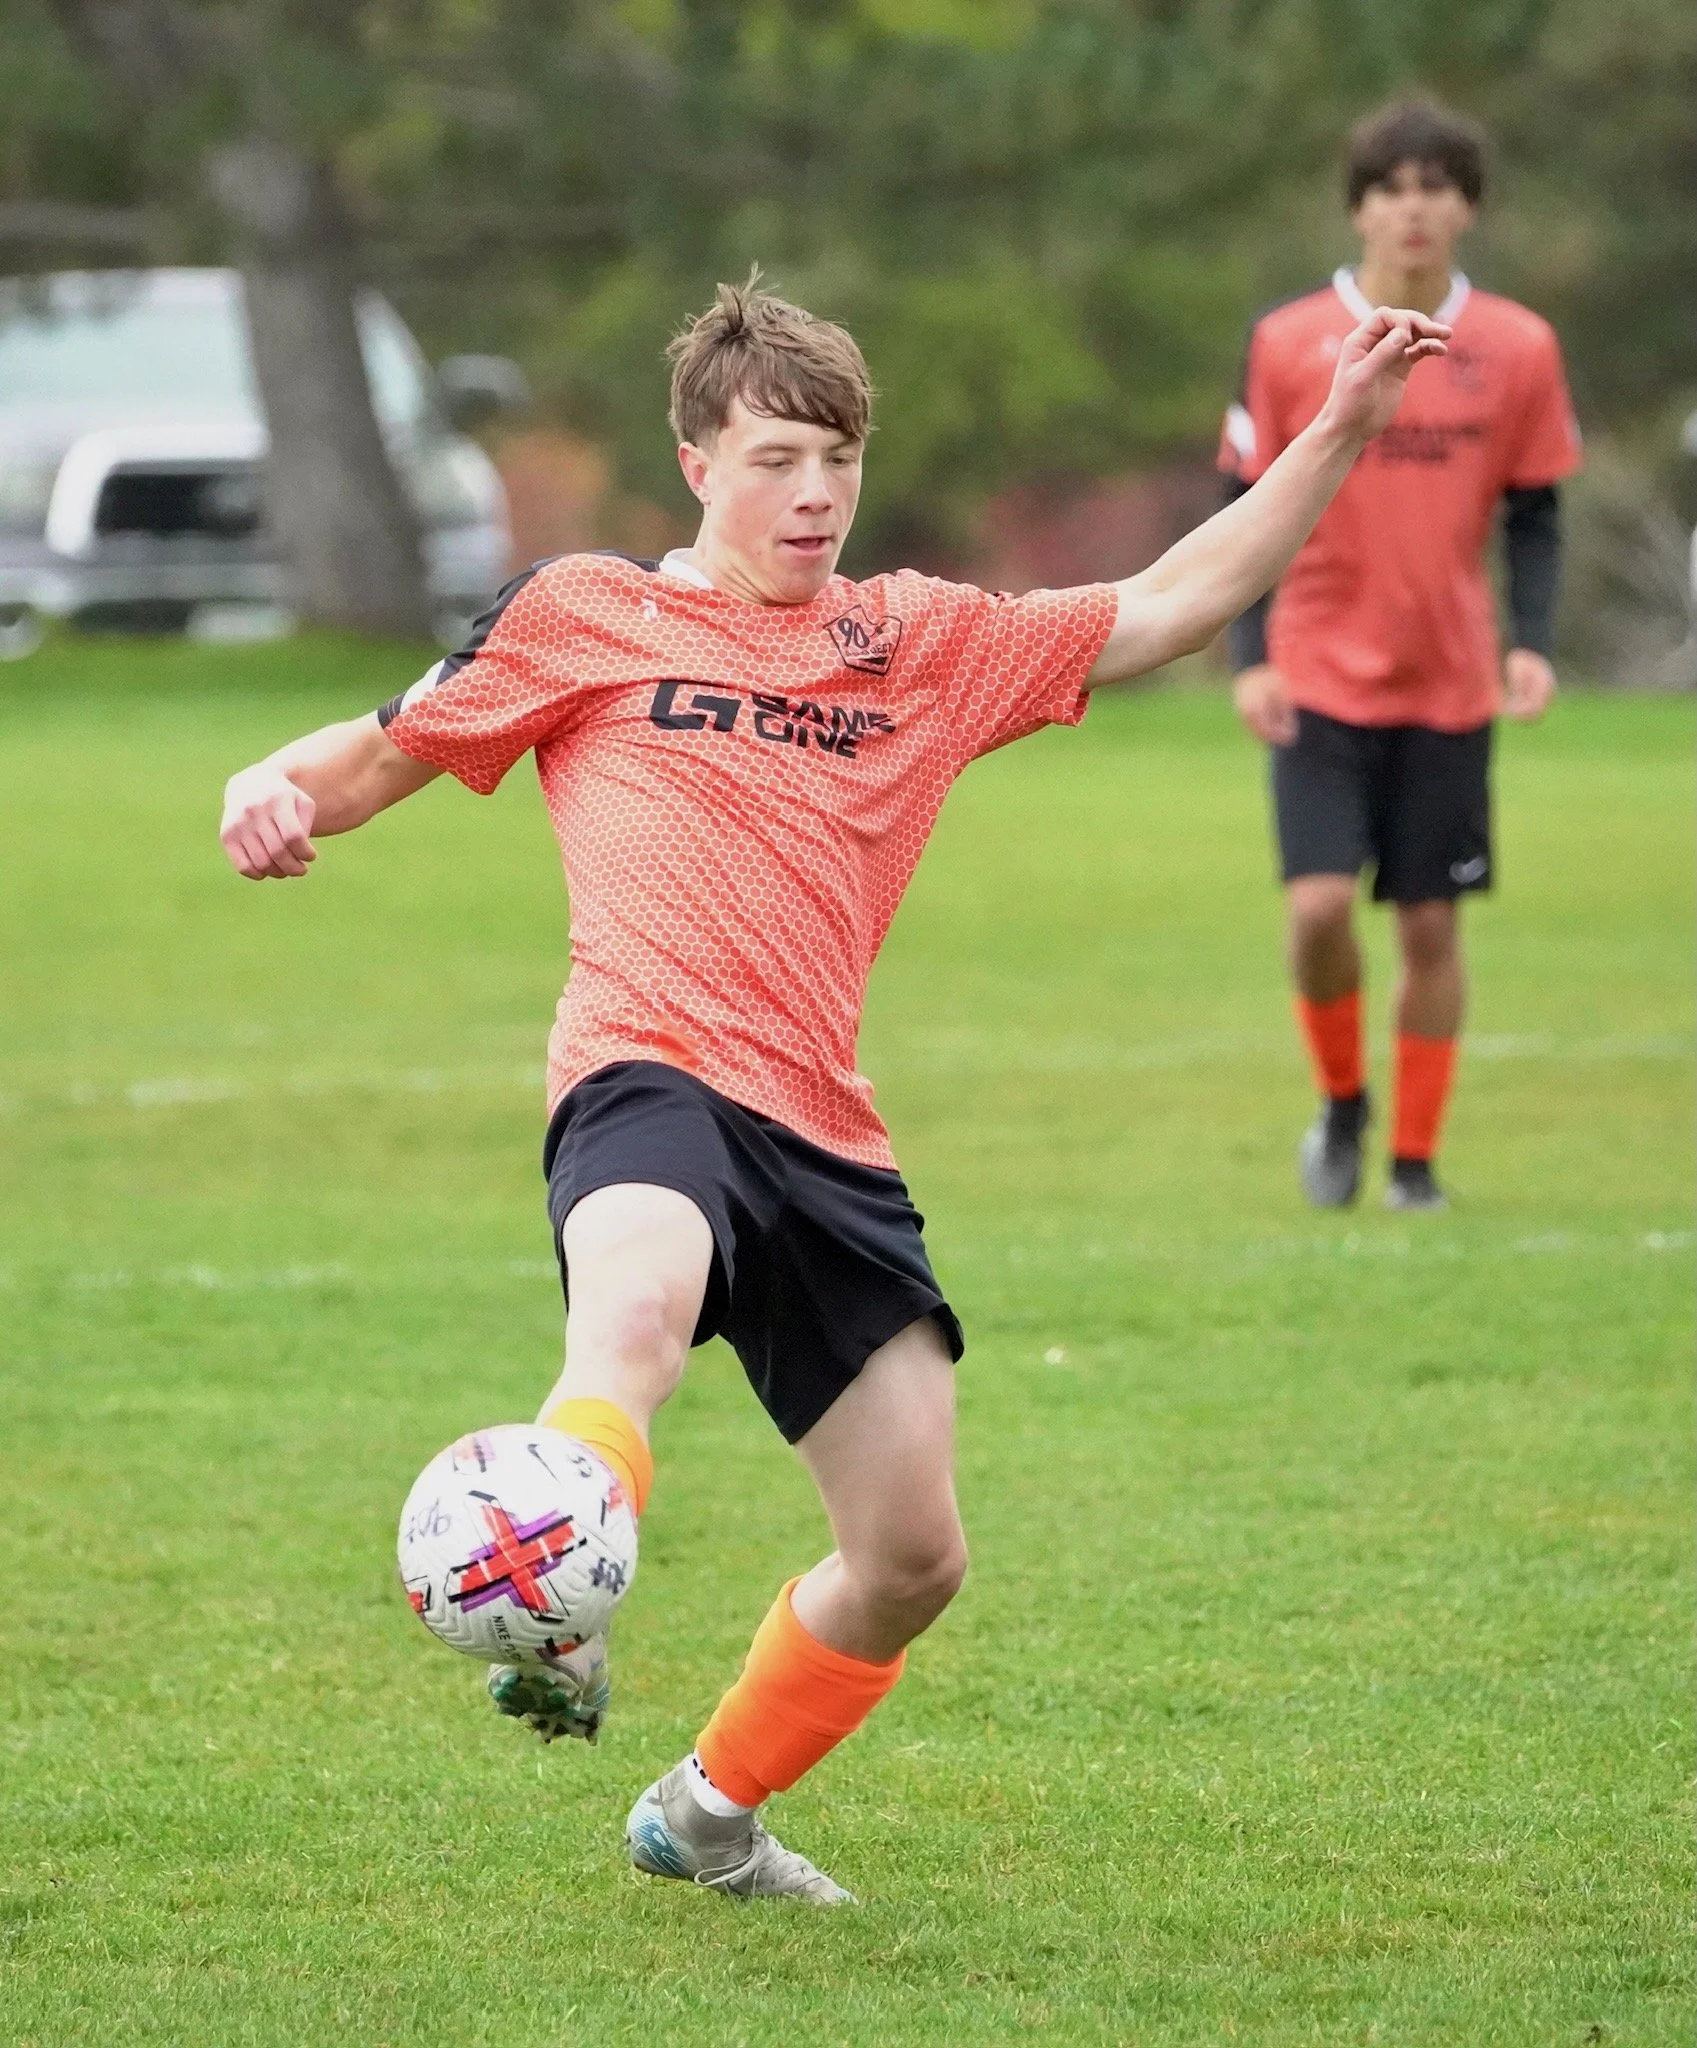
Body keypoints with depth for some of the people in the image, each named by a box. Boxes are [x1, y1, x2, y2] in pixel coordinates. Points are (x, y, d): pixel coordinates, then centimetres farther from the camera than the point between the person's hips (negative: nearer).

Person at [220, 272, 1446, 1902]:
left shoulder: (921, 645, 21)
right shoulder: (585, 615, 13)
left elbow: (1165, 610, 23)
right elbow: (384, 752, 18)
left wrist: (1340, 431, 16)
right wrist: (280, 790, -4)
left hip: (825, 1140, 5)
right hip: (653, 1085, -5)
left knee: (913, 1557, 4)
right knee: (641, 1298, -42)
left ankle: (709, 1816, 25)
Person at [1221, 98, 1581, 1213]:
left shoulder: (1518, 348, 0)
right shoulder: (1290, 343, -3)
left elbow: (1535, 515, 7)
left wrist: (1533, 643, -7)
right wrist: (1250, 658, -7)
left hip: (1450, 689, 1)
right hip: (1321, 680, -1)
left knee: (1432, 922, 3)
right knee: (1320, 904, -13)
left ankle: (1416, 1156, 17)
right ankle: (1342, 1102, 13)